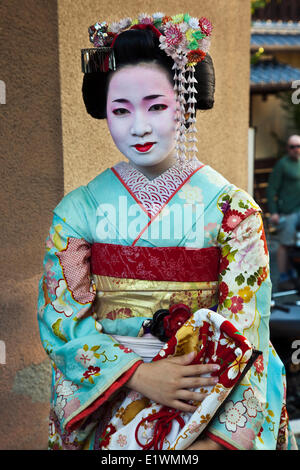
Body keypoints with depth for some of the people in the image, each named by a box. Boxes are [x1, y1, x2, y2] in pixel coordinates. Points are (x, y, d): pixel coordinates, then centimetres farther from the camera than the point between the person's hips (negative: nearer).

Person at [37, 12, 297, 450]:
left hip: (208, 401, 0)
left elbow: (244, 336, -7)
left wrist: (219, 438, -17)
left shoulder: (233, 210, -4)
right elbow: (61, 320, -2)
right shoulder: (78, 210, 0)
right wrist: (137, 374, -16)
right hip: (106, 395, 1)